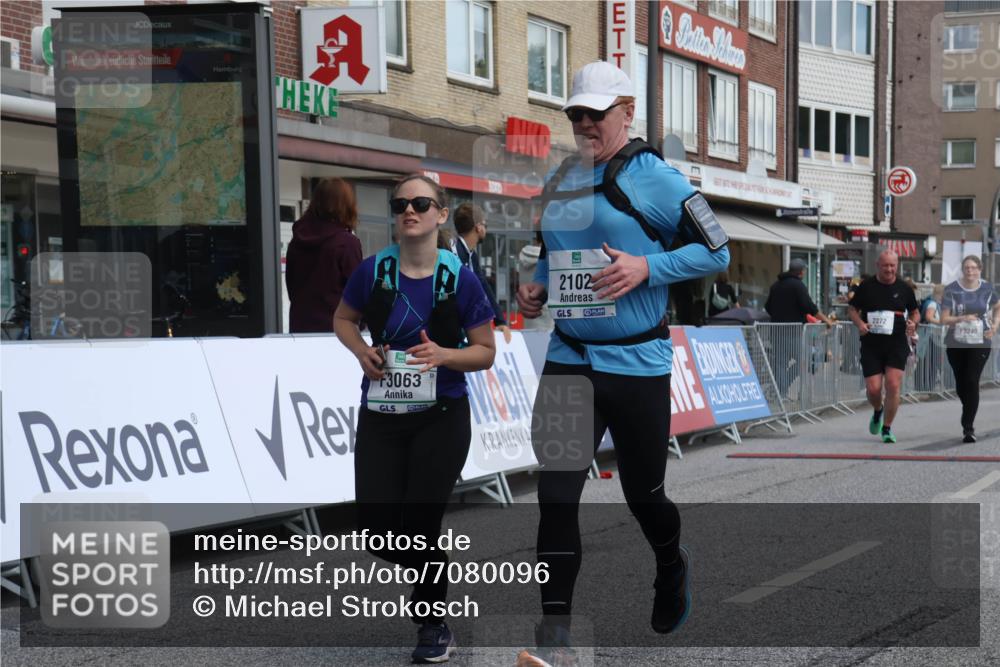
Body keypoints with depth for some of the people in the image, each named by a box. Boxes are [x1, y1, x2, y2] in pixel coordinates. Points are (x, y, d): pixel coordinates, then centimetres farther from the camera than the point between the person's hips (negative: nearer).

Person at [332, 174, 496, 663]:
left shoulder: (460, 279, -9)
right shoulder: (373, 270, -5)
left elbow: (485, 352, -2)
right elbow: (343, 318, 13)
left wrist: (444, 355, -21)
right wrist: (361, 351, -8)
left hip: (441, 418, -2)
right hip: (380, 417, 2)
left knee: (420, 525, -3)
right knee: (378, 530, -3)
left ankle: (434, 627, 22)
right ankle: (433, 572, 32)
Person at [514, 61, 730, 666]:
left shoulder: (654, 177, -7)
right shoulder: (559, 182, 11)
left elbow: (717, 252, -8)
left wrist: (646, 267, -20)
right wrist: (538, 288, 5)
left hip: (638, 363, -4)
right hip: (568, 359, 4)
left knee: (644, 493, 10)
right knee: (556, 492, -7)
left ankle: (672, 569, 44)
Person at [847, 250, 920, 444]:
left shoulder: (904, 288, 5)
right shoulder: (866, 287, 3)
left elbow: (915, 312, 18)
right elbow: (852, 309, 11)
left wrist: (913, 322, -5)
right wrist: (859, 324, -8)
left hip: (897, 344, 0)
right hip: (871, 345, 0)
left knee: (893, 385, -13)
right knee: (873, 388, -4)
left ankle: (887, 428, 2)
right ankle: (878, 411, 32)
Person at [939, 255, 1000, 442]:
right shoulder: (952, 290, -7)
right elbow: (944, 319, -8)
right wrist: (962, 318, -25)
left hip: (980, 343, -1)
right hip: (956, 344, 1)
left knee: (972, 382, -13)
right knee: (961, 385, 11)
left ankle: (968, 427, -8)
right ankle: (969, 415, 40)